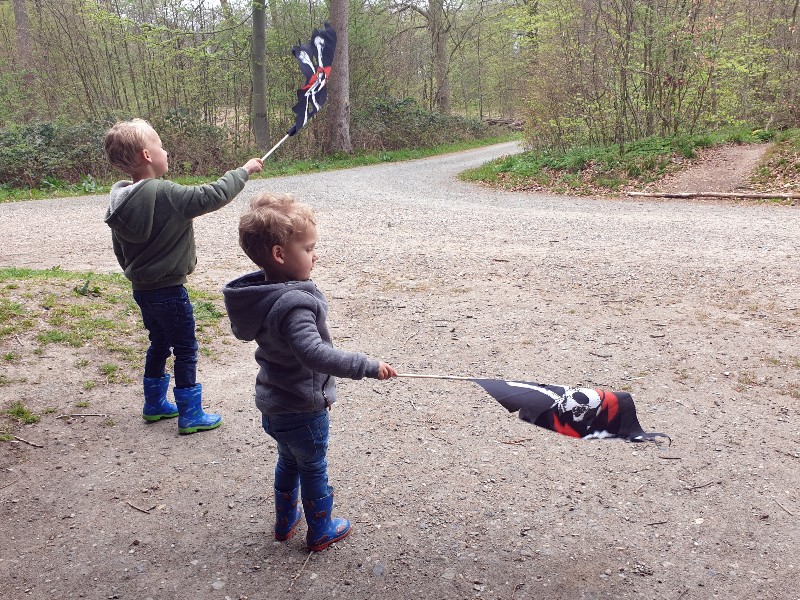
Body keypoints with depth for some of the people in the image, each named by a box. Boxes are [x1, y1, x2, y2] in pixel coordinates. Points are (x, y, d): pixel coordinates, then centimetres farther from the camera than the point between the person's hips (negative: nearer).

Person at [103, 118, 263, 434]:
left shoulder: (119, 200, 2)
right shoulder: (164, 194, -25)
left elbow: (120, 250, 11)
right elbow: (212, 196, -23)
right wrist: (244, 171, -10)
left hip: (142, 289, 8)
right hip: (169, 291, -8)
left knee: (159, 344, 23)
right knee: (186, 350, 5)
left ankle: (155, 404, 35)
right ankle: (190, 414, 15)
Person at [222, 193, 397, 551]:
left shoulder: (263, 293, -3)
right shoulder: (294, 305, -32)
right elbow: (315, 354, -43)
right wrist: (368, 367, -40)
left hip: (274, 405, 8)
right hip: (303, 410, -8)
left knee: (288, 461, 27)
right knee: (313, 470, 13)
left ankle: (285, 521, 45)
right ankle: (321, 532, 33)